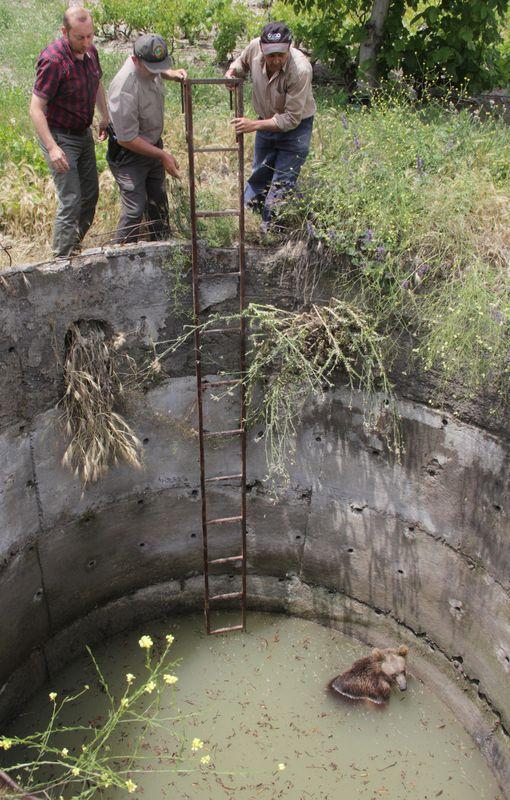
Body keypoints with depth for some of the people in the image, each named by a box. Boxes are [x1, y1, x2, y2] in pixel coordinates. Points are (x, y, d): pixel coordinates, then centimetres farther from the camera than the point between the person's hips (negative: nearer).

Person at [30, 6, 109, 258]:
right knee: (70, 201, -11)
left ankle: (75, 245, 33)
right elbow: (36, 108, -26)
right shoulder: (53, 60, -26)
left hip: (83, 133, 8)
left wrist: (104, 116, 9)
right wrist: (52, 147, -35)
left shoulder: (90, 51, -1)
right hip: (59, 136, -8)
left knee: (90, 194, 15)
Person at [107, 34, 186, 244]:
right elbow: (126, 139, -29)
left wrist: (172, 74, -3)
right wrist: (163, 155, -24)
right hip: (128, 154, -9)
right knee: (135, 209, -10)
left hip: (153, 144, 9)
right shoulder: (124, 89, -35)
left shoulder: (149, 65, -8)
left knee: (159, 202, 17)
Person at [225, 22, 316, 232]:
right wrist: (232, 71, -15)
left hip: (295, 128, -5)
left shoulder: (300, 70, -33)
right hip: (266, 123, 5)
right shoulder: (255, 47, -19)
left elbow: (291, 119, -29)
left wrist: (254, 125, -32)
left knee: (281, 186, -5)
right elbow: (242, 62, 9)